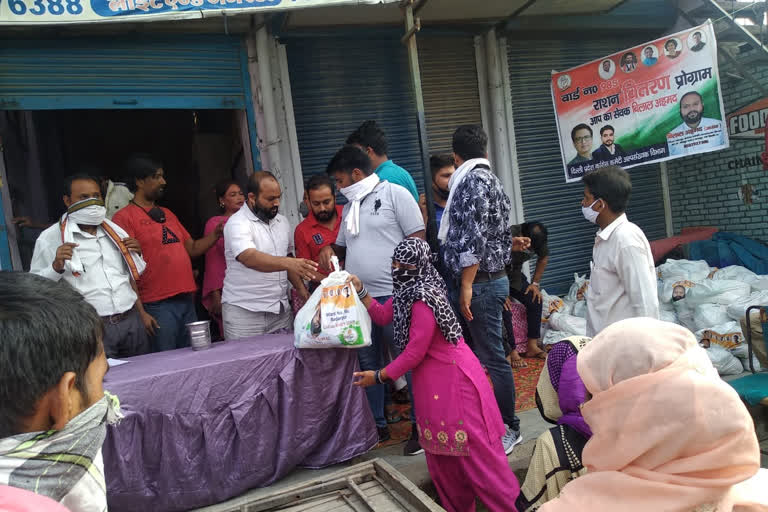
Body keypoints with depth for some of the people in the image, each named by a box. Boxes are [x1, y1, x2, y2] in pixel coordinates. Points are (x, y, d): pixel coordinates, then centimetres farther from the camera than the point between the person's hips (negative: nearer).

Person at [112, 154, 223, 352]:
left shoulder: (168, 214, 18)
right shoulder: (124, 217, -4)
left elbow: (192, 249, 21)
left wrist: (216, 234, 3)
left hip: (187, 301, 7)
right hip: (157, 306, -7)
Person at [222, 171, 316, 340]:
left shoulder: (282, 222, 10)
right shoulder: (237, 223, -11)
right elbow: (250, 258, -28)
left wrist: (300, 287, 4)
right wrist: (289, 263, -42)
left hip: (281, 310, 6)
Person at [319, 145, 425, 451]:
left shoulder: (394, 194, -2)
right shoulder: (349, 207, 19)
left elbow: (417, 239, -7)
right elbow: (343, 245, 28)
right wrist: (330, 249, 5)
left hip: (392, 295, -7)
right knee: (367, 363, 12)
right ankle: (377, 425, 25)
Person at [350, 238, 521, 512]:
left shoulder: (423, 299, -27)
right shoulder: (407, 291, 4)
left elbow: (414, 353, -23)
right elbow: (382, 315, 15)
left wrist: (378, 376, -13)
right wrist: (360, 291, 3)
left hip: (454, 378, -10)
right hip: (433, 380, 10)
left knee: (474, 448, 0)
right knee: (442, 451, 19)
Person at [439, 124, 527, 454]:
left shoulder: (472, 180, -14)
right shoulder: (490, 179, 15)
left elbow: (473, 239, -22)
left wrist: (466, 286, -22)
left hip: (480, 282, -10)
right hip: (492, 278, 10)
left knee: (491, 357, 0)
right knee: (487, 354, 15)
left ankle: (509, 428, 13)